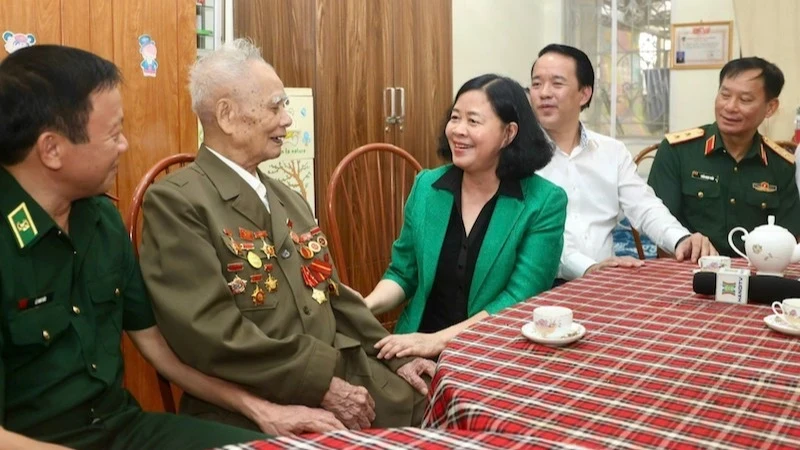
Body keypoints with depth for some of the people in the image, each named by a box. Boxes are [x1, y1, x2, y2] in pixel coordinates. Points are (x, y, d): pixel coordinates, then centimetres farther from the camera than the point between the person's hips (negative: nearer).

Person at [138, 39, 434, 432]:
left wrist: (397, 358, 9)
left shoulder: (291, 201, 16)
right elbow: (211, 333, -18)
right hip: (254, 409, -7)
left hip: (341, 379, 7)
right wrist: (320, 383, -17)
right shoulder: (175, 202, -9)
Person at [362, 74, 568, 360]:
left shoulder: (544, 201, -8)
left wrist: (438, 340, -20)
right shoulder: (426, 187, 3)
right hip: (419, 345, 2)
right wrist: (364, 307, -10)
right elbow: (403, 274, 10)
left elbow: (520, 298, -12)